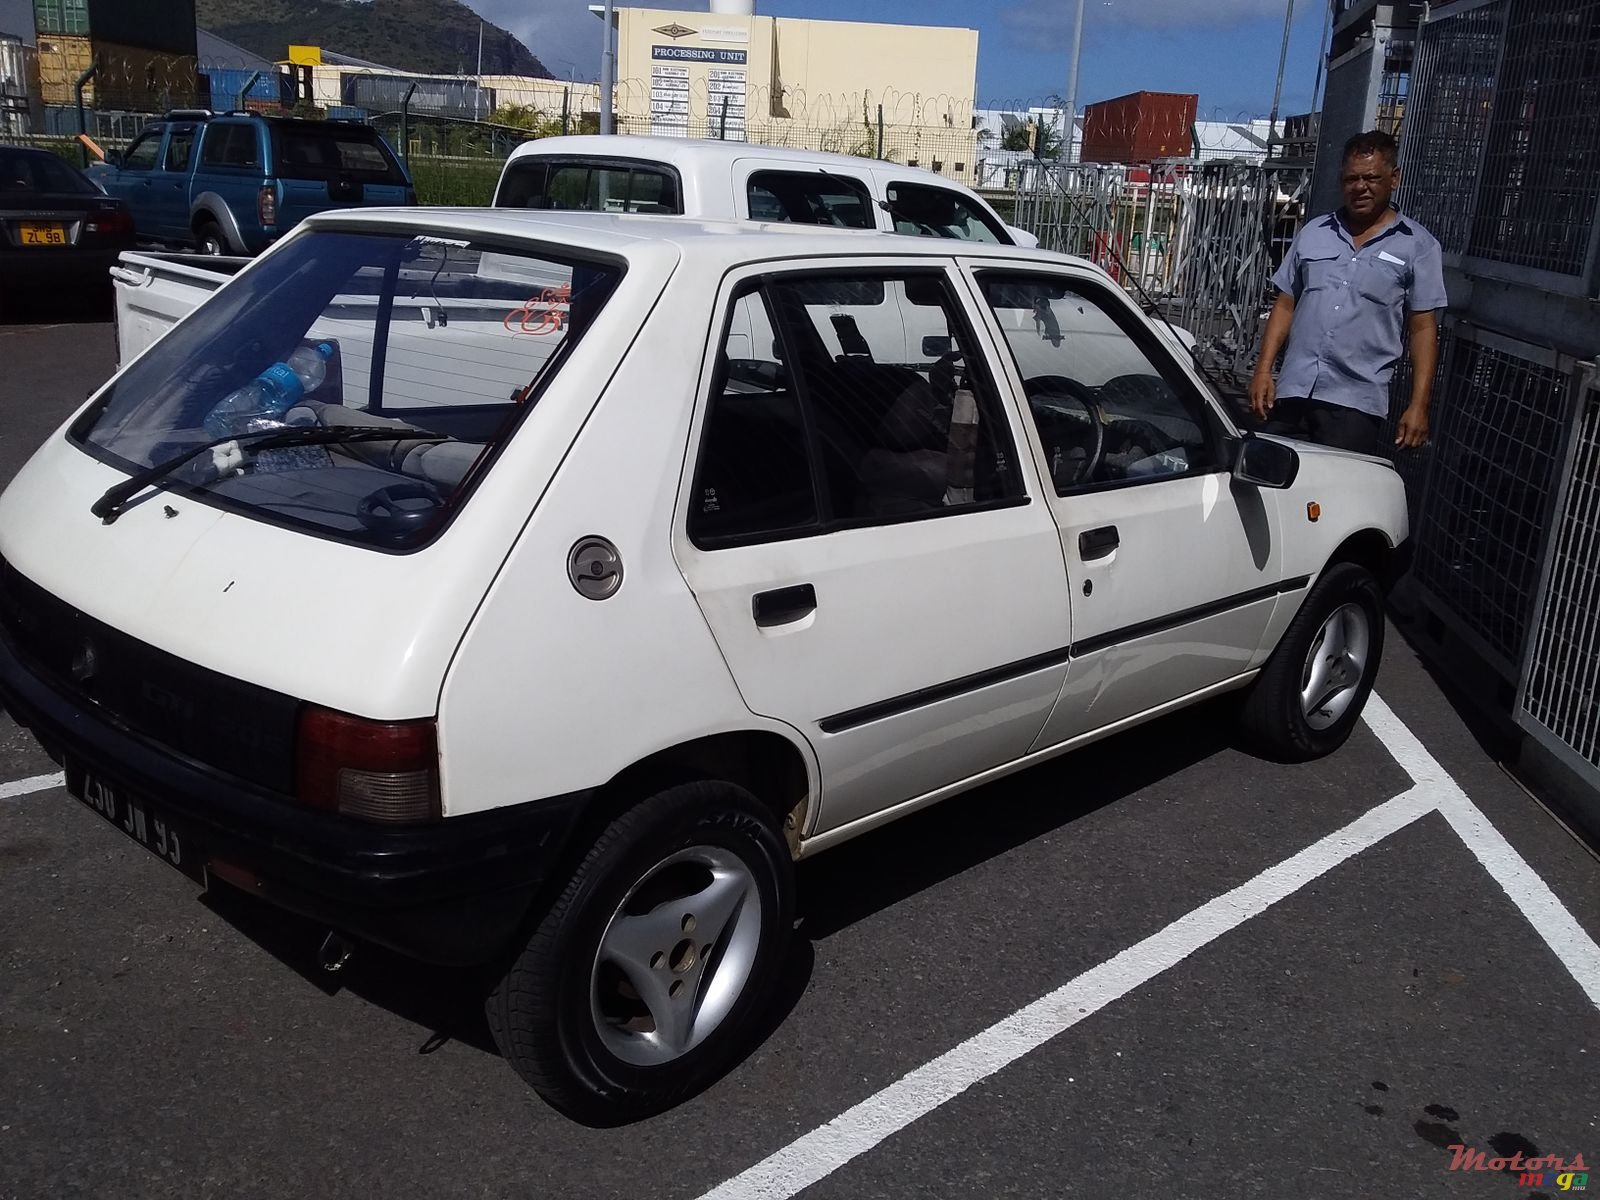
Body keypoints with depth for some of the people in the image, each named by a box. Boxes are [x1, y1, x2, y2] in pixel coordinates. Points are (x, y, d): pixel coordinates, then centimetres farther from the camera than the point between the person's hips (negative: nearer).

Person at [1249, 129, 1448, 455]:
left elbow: (1423, 329, 1)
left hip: (1356, 402, -3)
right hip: (1292, 392, 3)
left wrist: (1418, 405, -6)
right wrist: (1263, 370, 4)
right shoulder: (1313, 232, 12)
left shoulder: (1417, 246, 3)